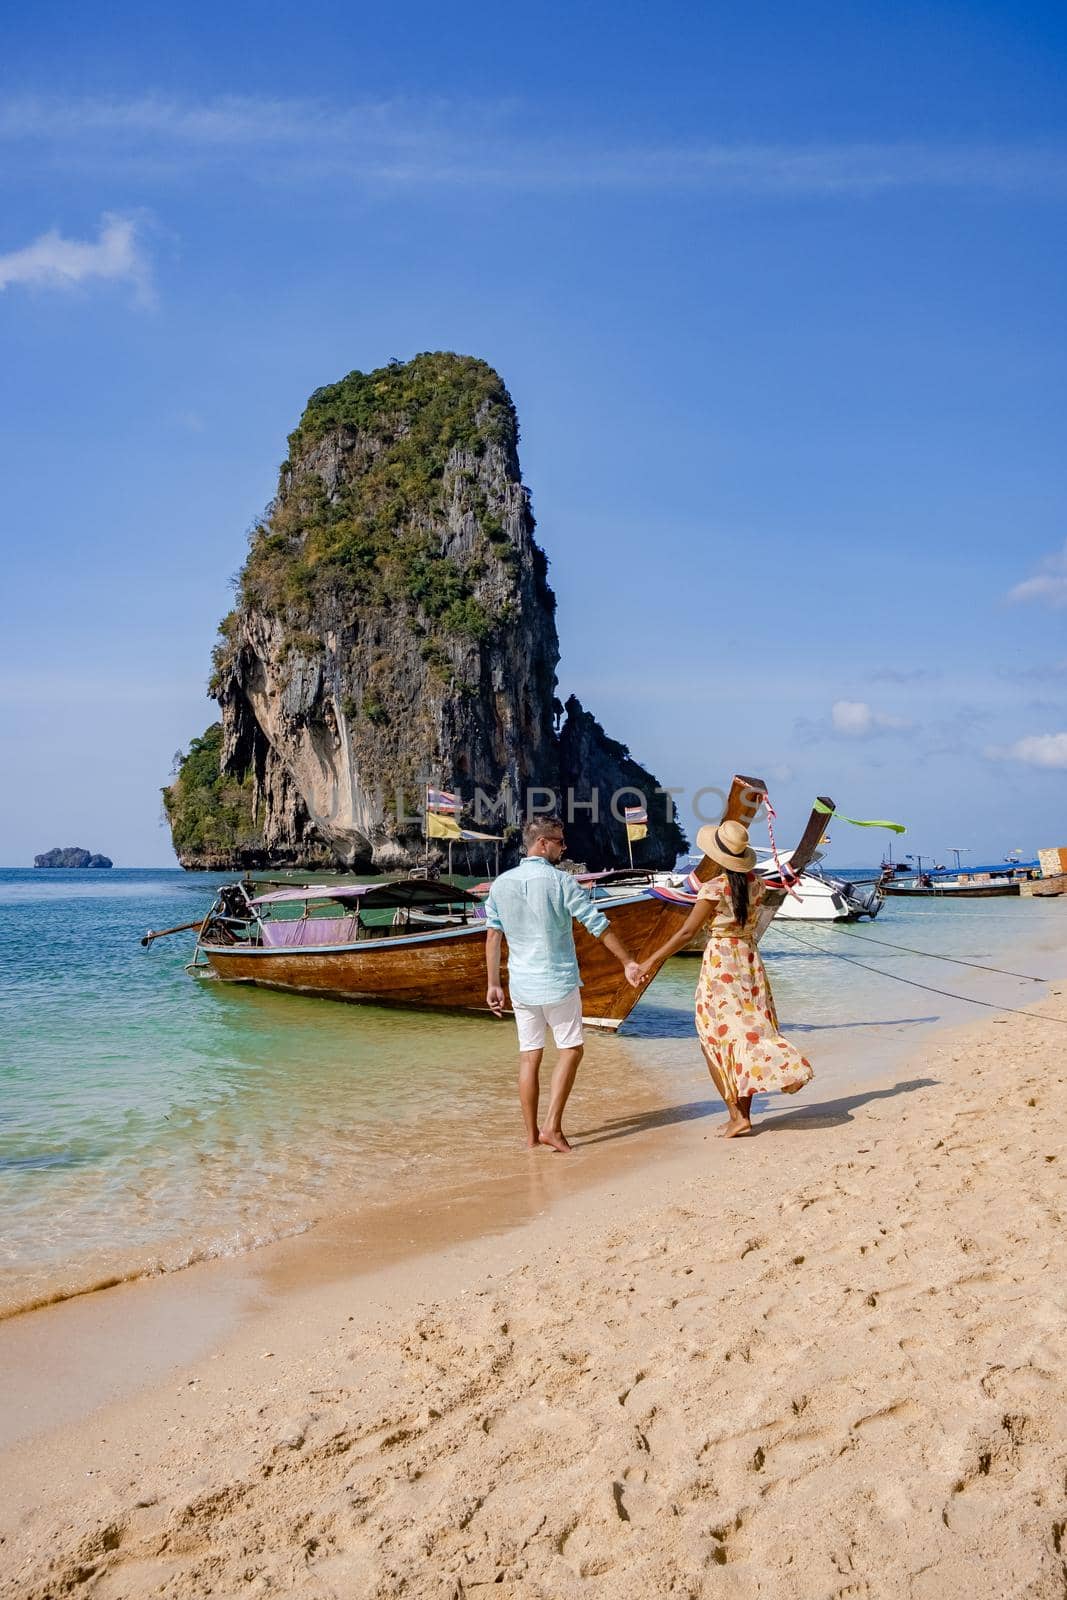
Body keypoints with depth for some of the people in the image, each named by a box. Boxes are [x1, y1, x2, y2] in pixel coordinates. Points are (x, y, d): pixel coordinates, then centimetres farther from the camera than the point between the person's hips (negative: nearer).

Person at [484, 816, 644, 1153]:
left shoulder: (501, 884, 3)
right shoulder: (561, 881, -10)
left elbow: (493, 936, 6)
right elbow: (598, 925, -7)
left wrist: (493, 984, 13)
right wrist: (628, 962, 2)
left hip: (521, 985, 5)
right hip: (558, 983, -4)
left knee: (529, 1057, 10)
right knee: (571, 1049, 9)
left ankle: (531, 1135, 14)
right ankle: (552, 1126, 1)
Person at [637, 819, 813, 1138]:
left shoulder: (714, 888, -16)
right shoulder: (755, 883, 1)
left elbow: (687, 932, -14)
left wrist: (653, 960, -6)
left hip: (720, 964, -6)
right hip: (750, 959, 6)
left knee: (715, 1042, 4)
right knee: (747, 1034, 12)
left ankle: (737, 1116, -1)